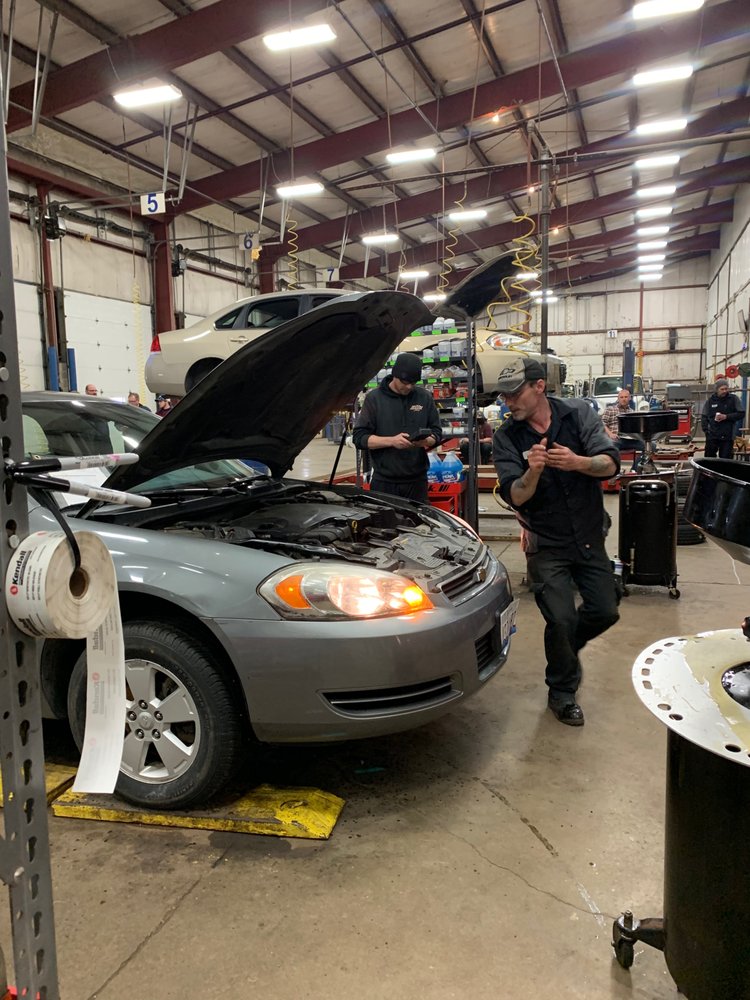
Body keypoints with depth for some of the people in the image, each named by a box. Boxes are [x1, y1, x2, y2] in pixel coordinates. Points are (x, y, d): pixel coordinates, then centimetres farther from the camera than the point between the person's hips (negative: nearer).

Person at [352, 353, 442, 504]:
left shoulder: (425, 398, 7)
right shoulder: (374, 398, -1)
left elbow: (436, 434, 11)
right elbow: (359, 437, -5)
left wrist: (426, 441, -13)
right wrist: (392, 441, -19)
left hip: (417, 481, 2)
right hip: (384, 483, -2)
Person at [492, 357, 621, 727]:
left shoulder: (578, 414, -5)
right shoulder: (506, 438, -8)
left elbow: (611, 463, -15)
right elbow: (515, 497, -17)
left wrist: (579, 462, -36)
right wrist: (532, 472, -37)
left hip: (589, 538, 3)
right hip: (547, 545, -2)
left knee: (605, 612, 8)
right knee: (561, 620, -7)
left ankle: (566, 647, 39)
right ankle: (562, 693, 17)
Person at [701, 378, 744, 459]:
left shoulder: (733, 399, 0)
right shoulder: (711, 400, 5)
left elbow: (741, 414, -1)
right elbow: (704, 416, 12)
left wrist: (726, 417, -12)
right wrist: (706, 429, 0)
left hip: (727, 437, -2)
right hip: (712, 435, 2)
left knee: (725, 458, 0)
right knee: (709, 458, 5)